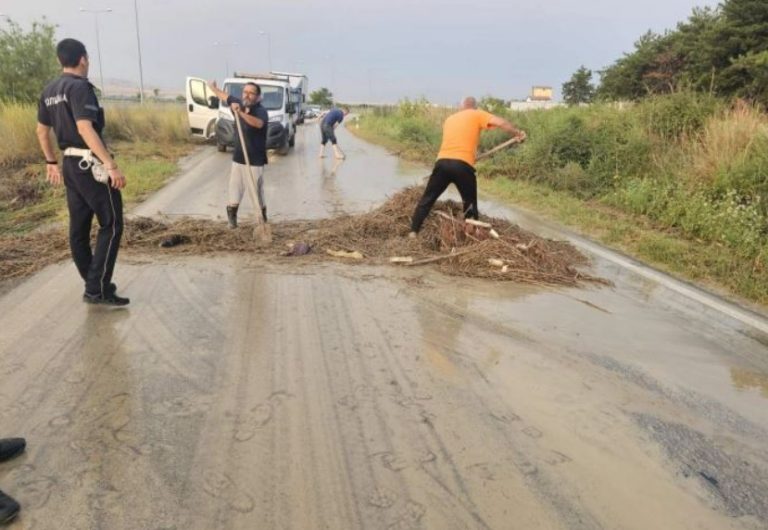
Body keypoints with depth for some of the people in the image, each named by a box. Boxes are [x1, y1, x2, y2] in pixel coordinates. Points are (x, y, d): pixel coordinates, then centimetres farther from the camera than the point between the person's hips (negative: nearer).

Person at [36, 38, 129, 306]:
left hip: (70, 164, 9)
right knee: (111, 224, -4)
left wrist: (51, 162, 30)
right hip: (91, 164, -9)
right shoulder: (79, 86, -14)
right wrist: (111, 165, -29)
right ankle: (97, 288, -8)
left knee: (79, 227, 12)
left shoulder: (49, 91, 13)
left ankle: (94, 284, 22)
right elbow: (85, 128, -25)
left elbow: (41, 131, 20)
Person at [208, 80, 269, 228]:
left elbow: (258, 123, -39)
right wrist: (213, 87, 42)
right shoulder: (238, 104, 4)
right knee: (234, 194, 9)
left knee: (257, 195, -5)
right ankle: (232, 220, 20)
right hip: (238, 159, 6)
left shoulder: (261, 111, -15)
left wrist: (240, 113, -49)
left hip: (255, 161, -6)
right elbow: (224, 96, 25)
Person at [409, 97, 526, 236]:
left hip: (442, 162, 3)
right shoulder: (477, 115, 10)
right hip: (463, 165, -3)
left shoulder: (450, 119, 24)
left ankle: (413, 232, 7)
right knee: (470, 203, 14)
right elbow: (501, 123, -1)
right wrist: (518, 133, 10)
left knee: (427, 199, 11)